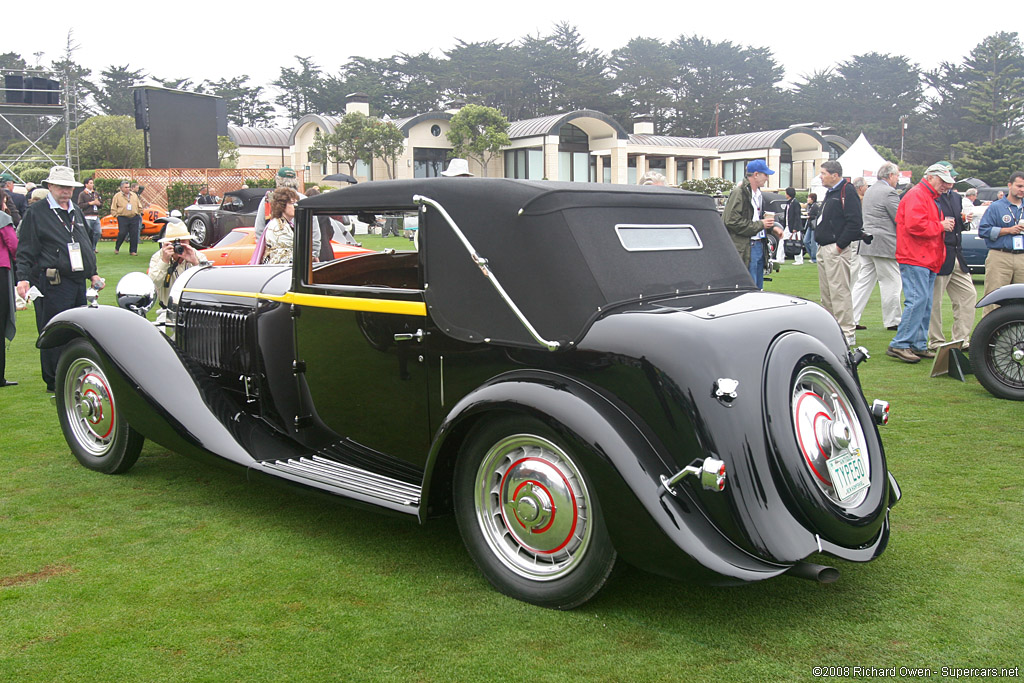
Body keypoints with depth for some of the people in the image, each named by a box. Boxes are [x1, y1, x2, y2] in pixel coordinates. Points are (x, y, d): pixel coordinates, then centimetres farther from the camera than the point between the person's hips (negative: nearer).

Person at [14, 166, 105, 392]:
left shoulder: (77, 212, 19)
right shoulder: (36, 213, 0)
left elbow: (87, 245, 28)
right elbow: (25, 250, -5)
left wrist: (93, 273, 21)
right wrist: (23, 278, -14)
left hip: (78, 282, 7)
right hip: (52, 285, -7)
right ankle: (54, 384, 7)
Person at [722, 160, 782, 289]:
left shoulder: (758, 193, 17)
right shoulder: (738, 193, -14)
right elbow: (732, 221, -22)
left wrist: (771, 227, 11)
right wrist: (760, 225, -16)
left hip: (759, 246, 10)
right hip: (745, 249, -9)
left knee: (758, 289, 14)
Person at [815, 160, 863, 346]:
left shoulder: (847, 192, -12)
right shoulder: (830, 193, 18)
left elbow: (855, 222, -21)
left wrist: (840, 245, -20)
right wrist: (821, 244, 14)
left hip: (837, 250, -10)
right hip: (824, 250, 10)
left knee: (839, 292, -9)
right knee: (826, 294, 14)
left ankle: (847, 334, -4)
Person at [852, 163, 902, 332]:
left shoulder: (869, 191, 17)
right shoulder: (889, 192, -12)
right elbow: (900, 219, -13)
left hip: (867, 242, 9)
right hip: (883, 244, -9)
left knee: (864, 282, 9)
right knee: (891, 284, 1)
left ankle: (852, 319, 6)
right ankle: (892, 321, 9)